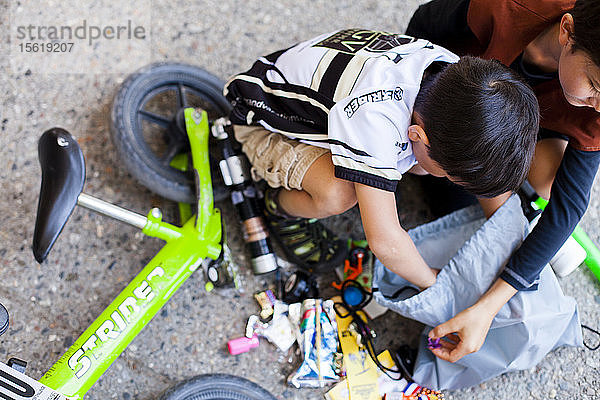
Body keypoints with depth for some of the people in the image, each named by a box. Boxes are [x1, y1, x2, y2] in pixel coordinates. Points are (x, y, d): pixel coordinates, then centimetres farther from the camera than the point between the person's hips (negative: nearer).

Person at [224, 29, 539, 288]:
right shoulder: (375, 117, -44)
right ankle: (282, 209, 0)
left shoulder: (456, 75, -20)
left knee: (419, 165, -10)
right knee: (338, 195, -33)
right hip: (263, 122, -6)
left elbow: (492, 169, -4)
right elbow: (386, 241, -39)